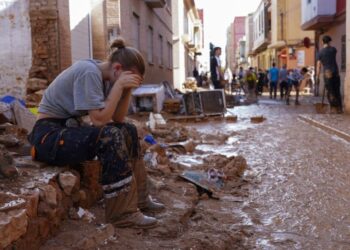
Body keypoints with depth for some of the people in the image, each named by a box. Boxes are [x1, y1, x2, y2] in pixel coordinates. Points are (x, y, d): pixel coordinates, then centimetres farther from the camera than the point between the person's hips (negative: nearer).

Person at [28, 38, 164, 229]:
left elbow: (117, 119, 4)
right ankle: (122, 212, -19)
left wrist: (127, 90, -7)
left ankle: (137, 197, 12)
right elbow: (99, 120, -27)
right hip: (49, 135, -9)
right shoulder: (89, 72, -21)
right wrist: (119, 85, -22)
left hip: (68, 128, 9)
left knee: (128, 131, 5)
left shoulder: (104, 77, 5)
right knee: (111, 137, -28)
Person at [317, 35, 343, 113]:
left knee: (330, 92, 2)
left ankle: (334, 108, -7)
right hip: (335, 72, 2)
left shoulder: (320, 52, -1)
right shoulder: (333, 49, 4)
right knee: (337, 91, 10)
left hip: (327, 73, -2)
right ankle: (339, 108, 10)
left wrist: (317, 76, 1)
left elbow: (318, 66, -3)